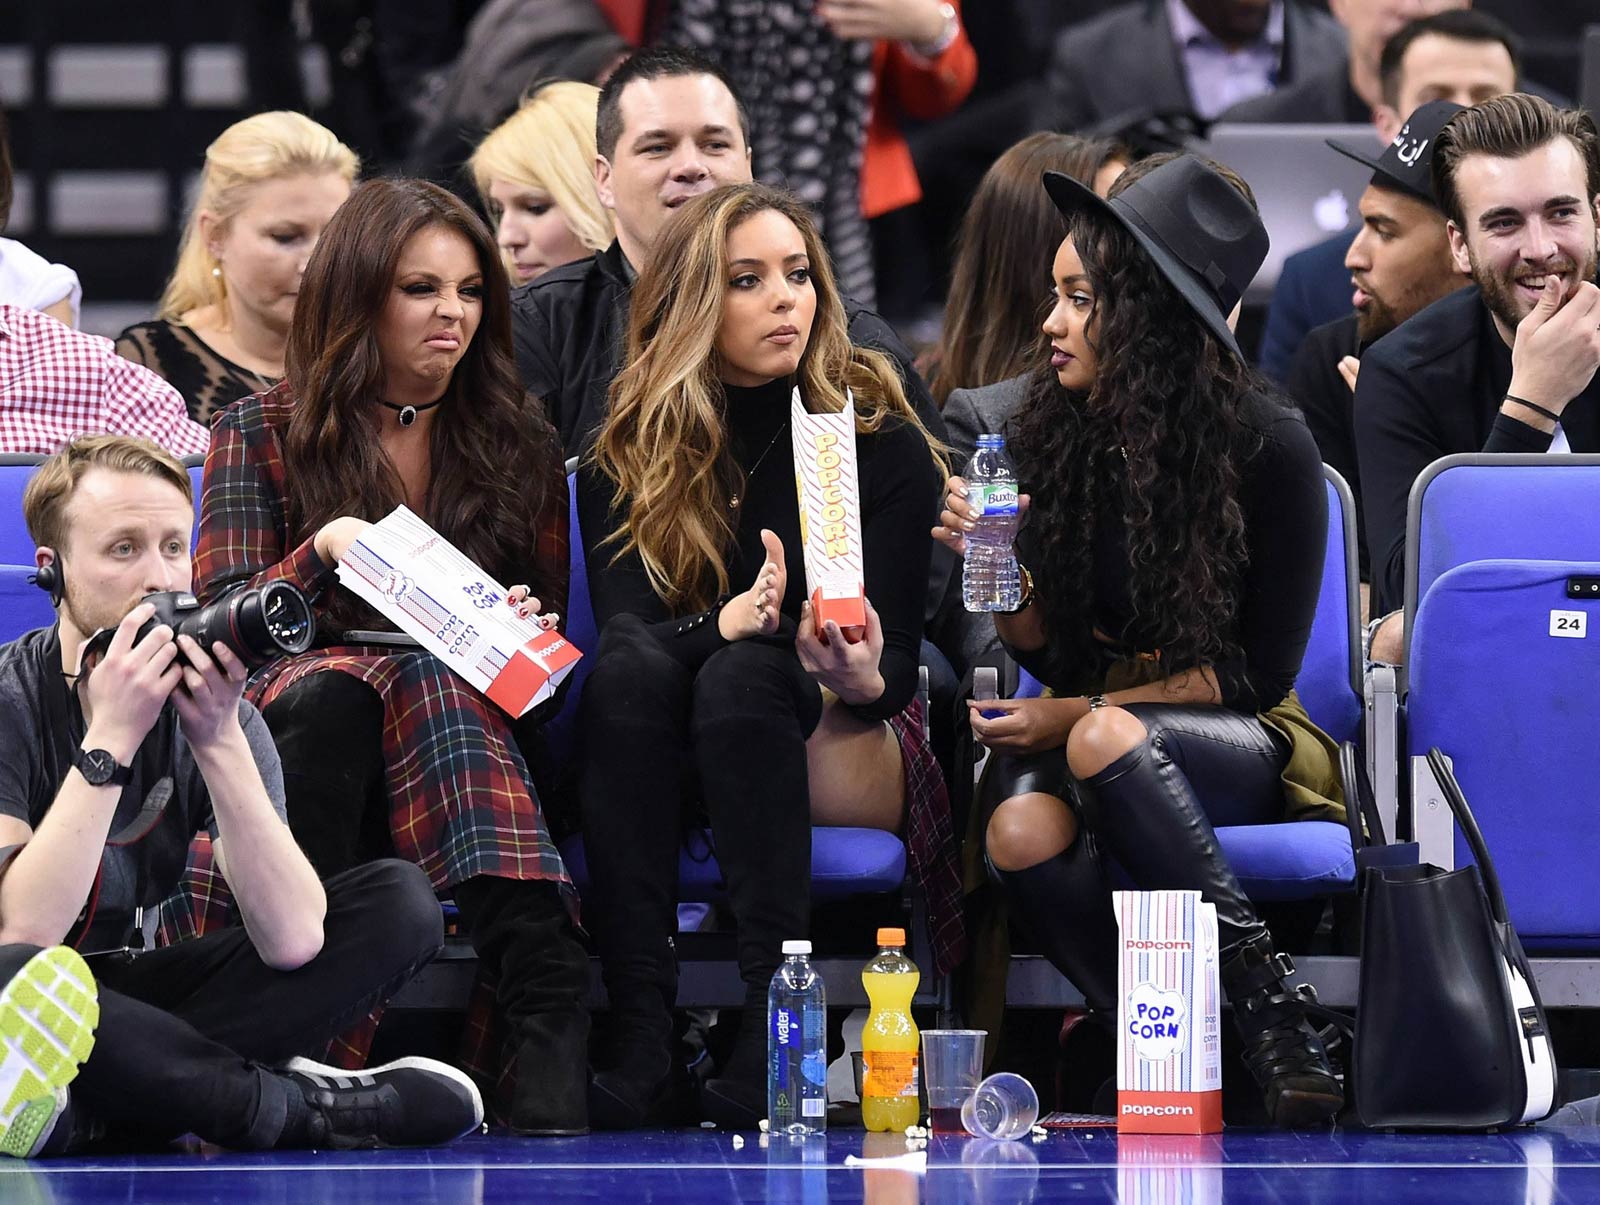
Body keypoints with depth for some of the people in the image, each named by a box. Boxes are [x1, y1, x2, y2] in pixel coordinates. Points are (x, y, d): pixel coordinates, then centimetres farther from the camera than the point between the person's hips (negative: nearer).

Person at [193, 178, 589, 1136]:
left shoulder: (518, 445, 19)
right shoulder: (262, 433, 13)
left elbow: (555, 615, 20)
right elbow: (218, 618, 5)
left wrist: (526, 628, -4)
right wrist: (323, 554, -13)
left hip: (474, 714, 0)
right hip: (285, 718, 0)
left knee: (427, 689, -39)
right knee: (332, 695, -39)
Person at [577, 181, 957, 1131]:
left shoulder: (880, 438, -4)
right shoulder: (628, 454, 1)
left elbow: (896, 665, -9)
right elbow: (622, 621, -13)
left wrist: (862, 678, -34)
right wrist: (724, 622, -34)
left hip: (848, 745, -2)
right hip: (677, 761, 2)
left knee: (746, 675, -33)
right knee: (633, 662, -31)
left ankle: (774, 1027, -45)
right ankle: (641, 1034, -43)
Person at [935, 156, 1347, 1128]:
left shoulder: (1270, 447, -10)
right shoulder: (1056, 437, 2)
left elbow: (1260, 669, -8)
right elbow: (1049, 653, 7)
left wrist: (1081, 713, -14)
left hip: (1245, 743, -3)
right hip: (1095, 716, 3)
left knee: (1105, 741, -38)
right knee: (1022, 831, -34)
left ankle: (1269, 1009, -33)